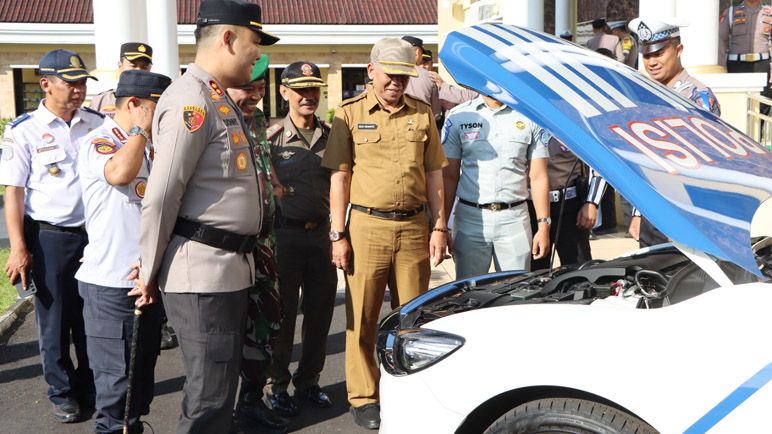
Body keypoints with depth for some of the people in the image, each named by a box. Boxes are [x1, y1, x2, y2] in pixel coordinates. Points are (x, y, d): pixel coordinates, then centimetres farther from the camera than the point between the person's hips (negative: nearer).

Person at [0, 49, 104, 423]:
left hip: (95, 233, 3)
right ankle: (61, 391, 23)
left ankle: (90, 385, 28)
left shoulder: (97, 124, 6)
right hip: (50, 237, -3)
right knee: (54, 318, 8)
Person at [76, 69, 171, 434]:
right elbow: (120, 172, -34)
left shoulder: (150, 147, 14)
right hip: (112, 283, -8)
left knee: (143, 368, 19)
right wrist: (141, 129, -20)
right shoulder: (97, 143, -11)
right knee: (117, 378, -1)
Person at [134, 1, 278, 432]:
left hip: (231, 267, 10)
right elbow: (160, 196, -18)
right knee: (209, 397, -2)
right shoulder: (192, 101, -16)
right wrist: (150, 273, -11)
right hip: (202, 272, -10)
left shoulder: (220, 100, 17)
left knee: (223, 382, 19)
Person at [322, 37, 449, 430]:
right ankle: (363, 398, 15)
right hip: (366, 226, -2)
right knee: (362, 318, 2)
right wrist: (338, 234, -5)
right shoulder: (350, 113, 2)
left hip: (413, 226, 3)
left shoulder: (422, 113, 11)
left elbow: (433, 173, 14)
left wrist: (439, 226, 7)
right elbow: (339, 176, 1)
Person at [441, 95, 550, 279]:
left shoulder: (529, 117, 7)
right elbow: (449, 177, 4)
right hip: (470, 220, 0)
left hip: (515, 220, 1)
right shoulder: (458, 117, 5)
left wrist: (543, 226, 1)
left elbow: (539, 177, 7)